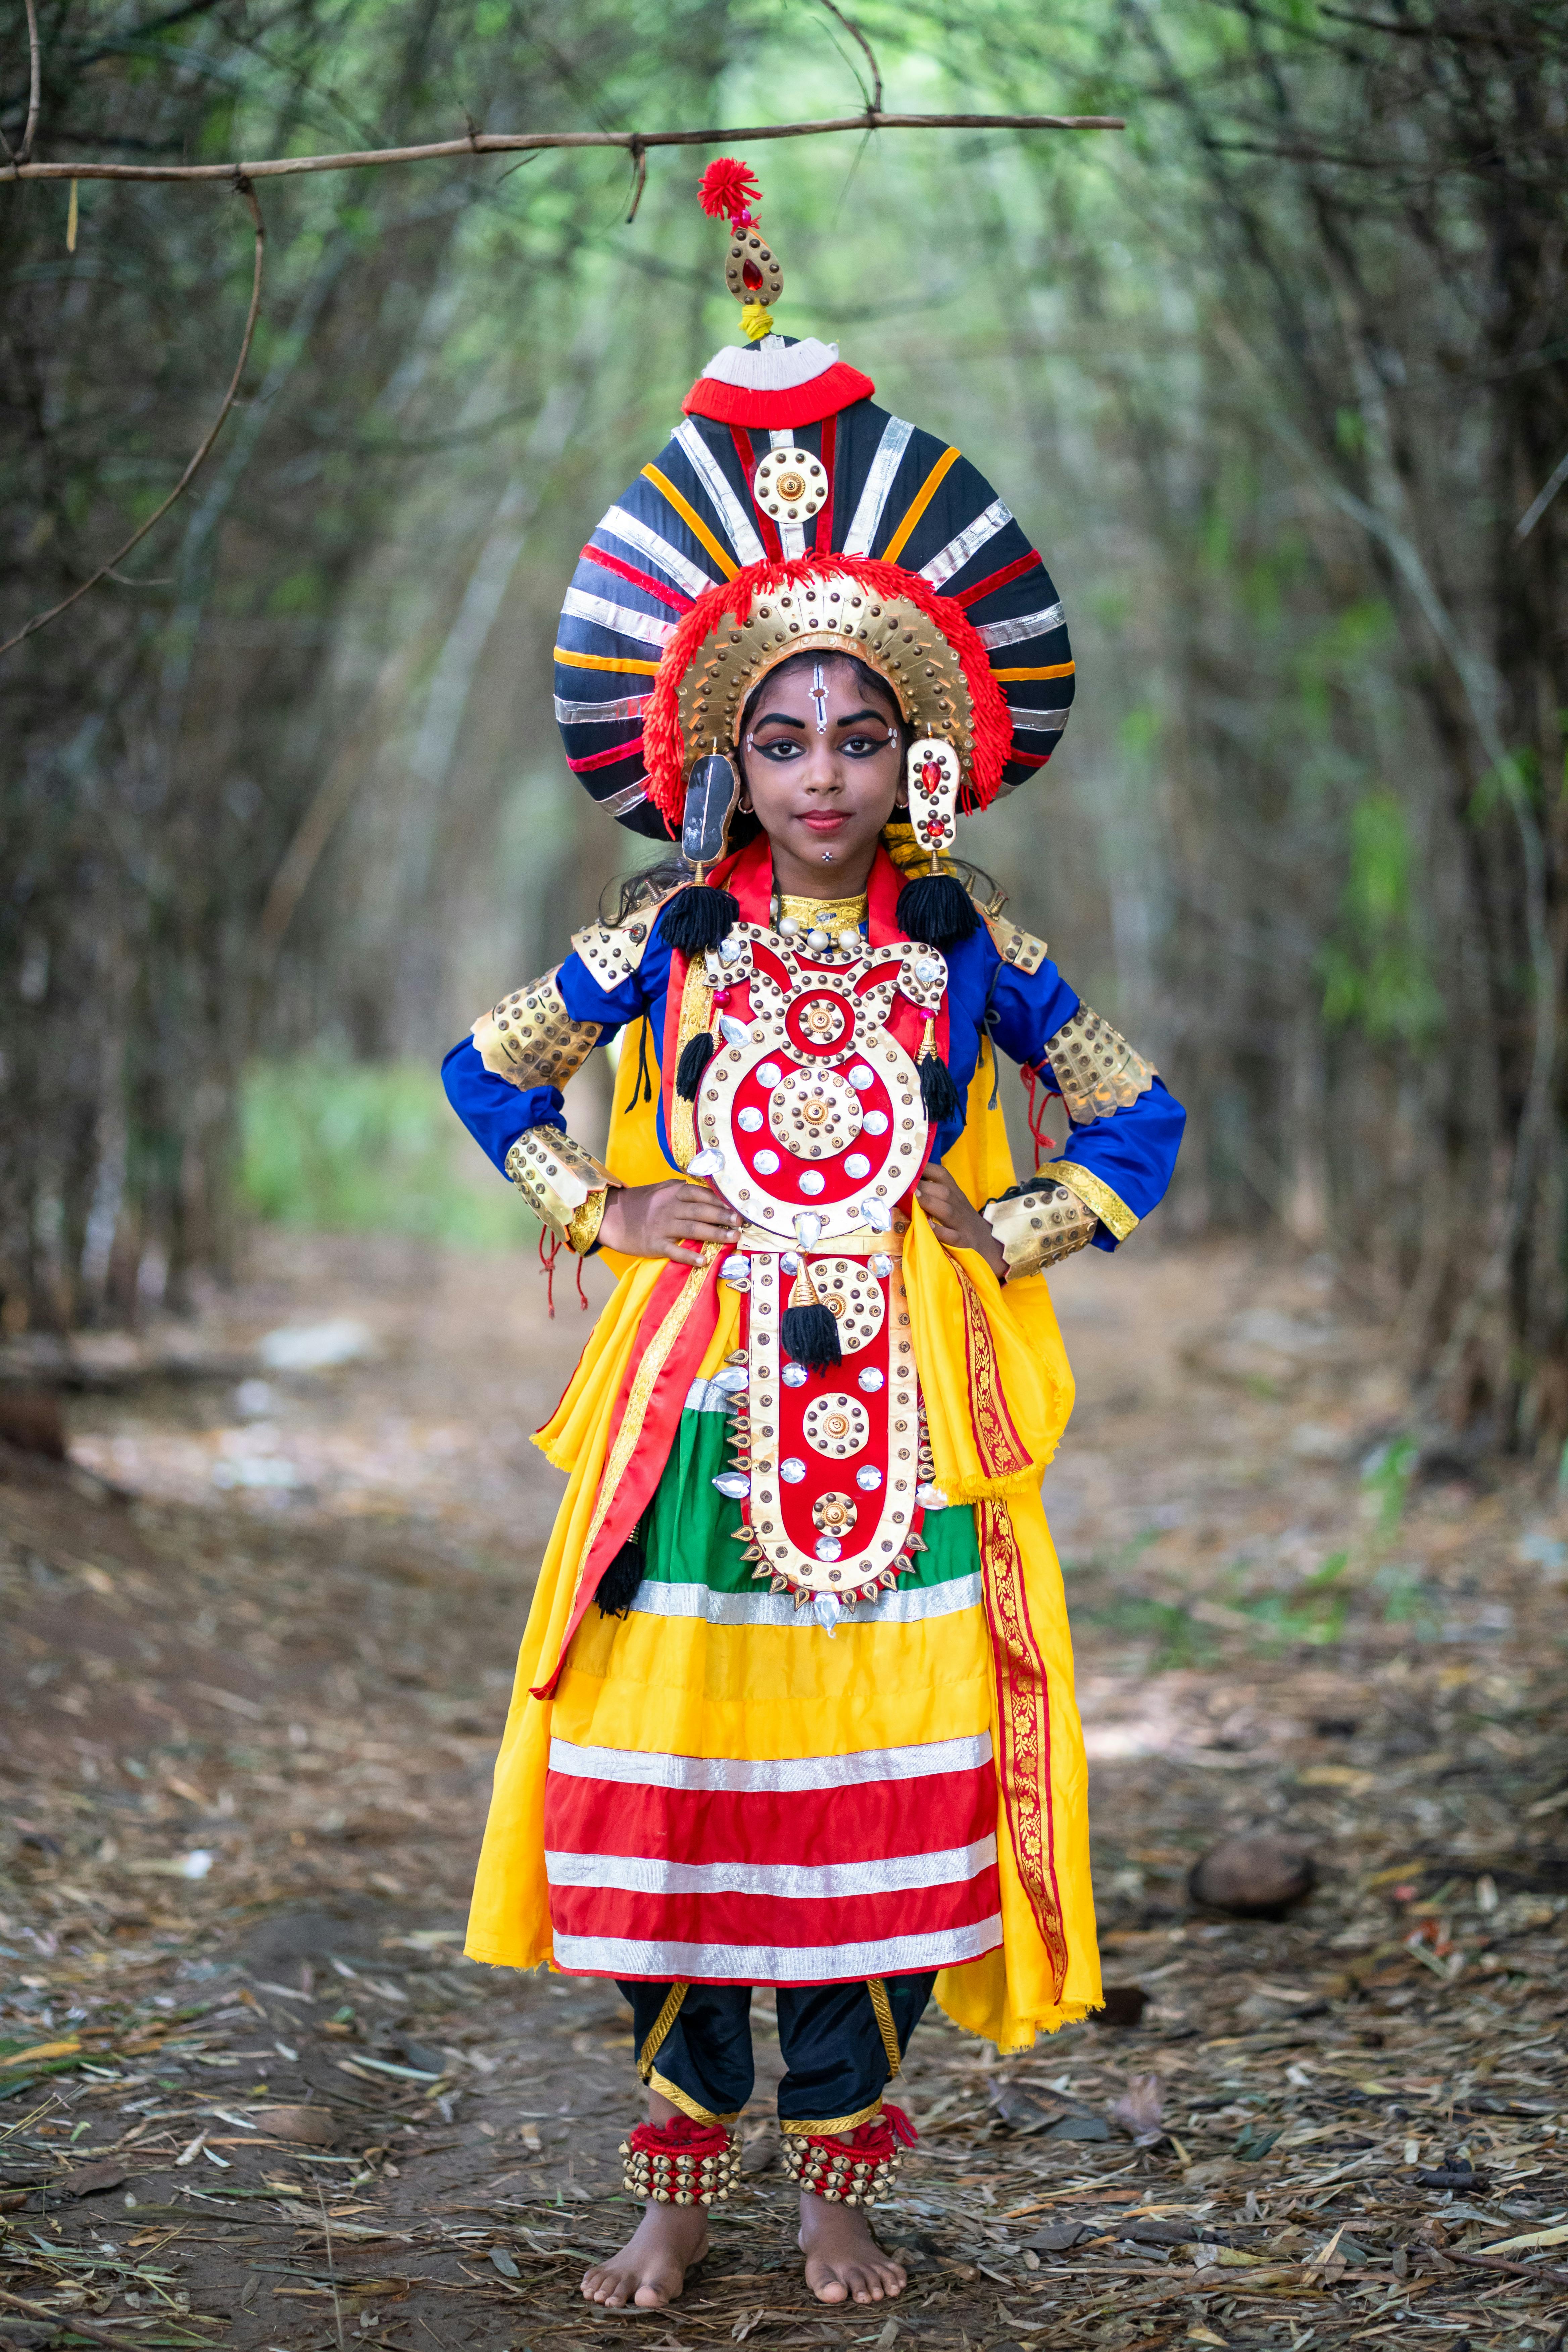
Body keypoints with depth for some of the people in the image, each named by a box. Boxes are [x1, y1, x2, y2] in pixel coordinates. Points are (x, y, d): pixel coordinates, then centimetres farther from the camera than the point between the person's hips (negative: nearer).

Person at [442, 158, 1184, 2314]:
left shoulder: (965, 953, 2)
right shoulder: (669, 943, 2)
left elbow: (1139, 1121, 9)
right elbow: (486, 1069, 13)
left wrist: (1004, 1237, 0)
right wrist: (602, 1212, 3)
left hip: (902, 1401, 0)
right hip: (705, 1390, 0)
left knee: (886, 1791, 1)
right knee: (675, 1784, 1)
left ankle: (842, 2182, 15)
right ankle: (683, 2186, 14)